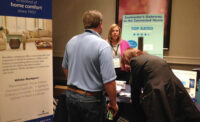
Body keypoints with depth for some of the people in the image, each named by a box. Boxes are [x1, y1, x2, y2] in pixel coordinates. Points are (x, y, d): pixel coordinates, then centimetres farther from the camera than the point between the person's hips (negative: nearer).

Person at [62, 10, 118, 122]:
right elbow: (109, 81, -23)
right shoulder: (103, 45, -19)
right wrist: (113, 103, -9)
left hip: (71, 95, 6)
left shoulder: (71, 41, 1)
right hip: (92, 100, -6)